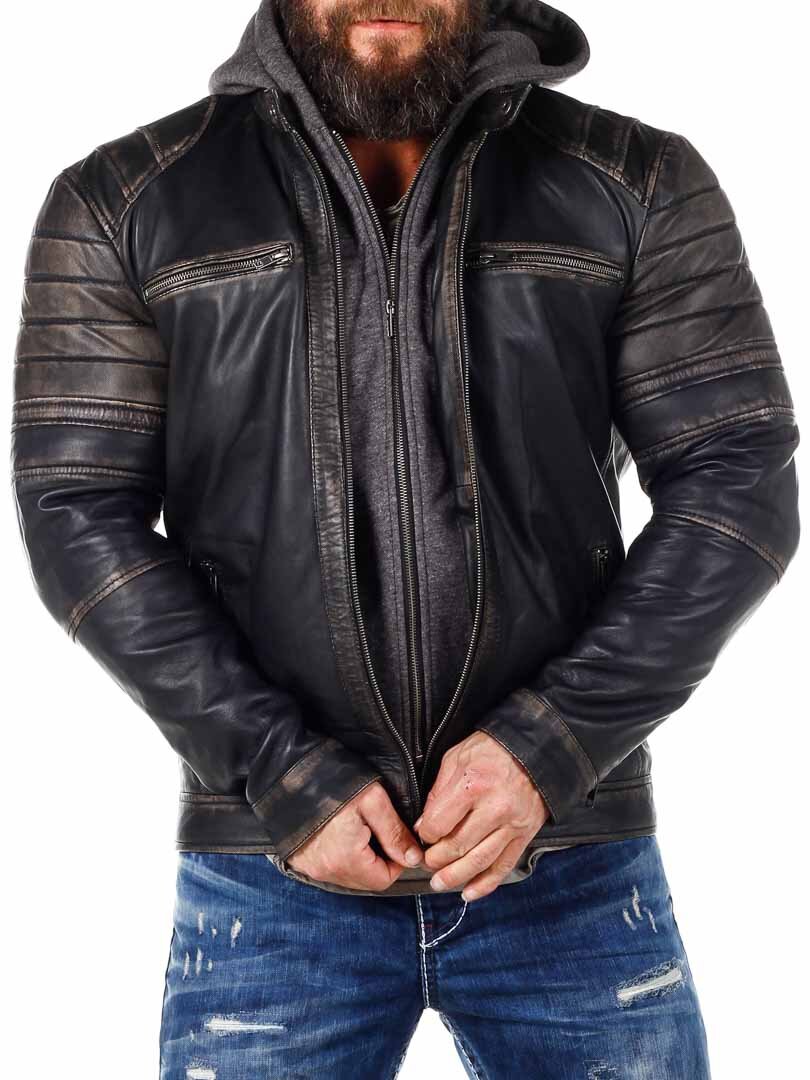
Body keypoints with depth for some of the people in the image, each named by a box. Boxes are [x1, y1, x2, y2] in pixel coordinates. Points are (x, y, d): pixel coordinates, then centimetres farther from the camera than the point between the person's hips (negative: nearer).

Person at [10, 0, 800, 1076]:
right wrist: (284, 777, -12)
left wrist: (547, 748, -14)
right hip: (274, 869, 0)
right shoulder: (121, 201, 1)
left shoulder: (644, 185, 1)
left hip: (575, 864, 1)